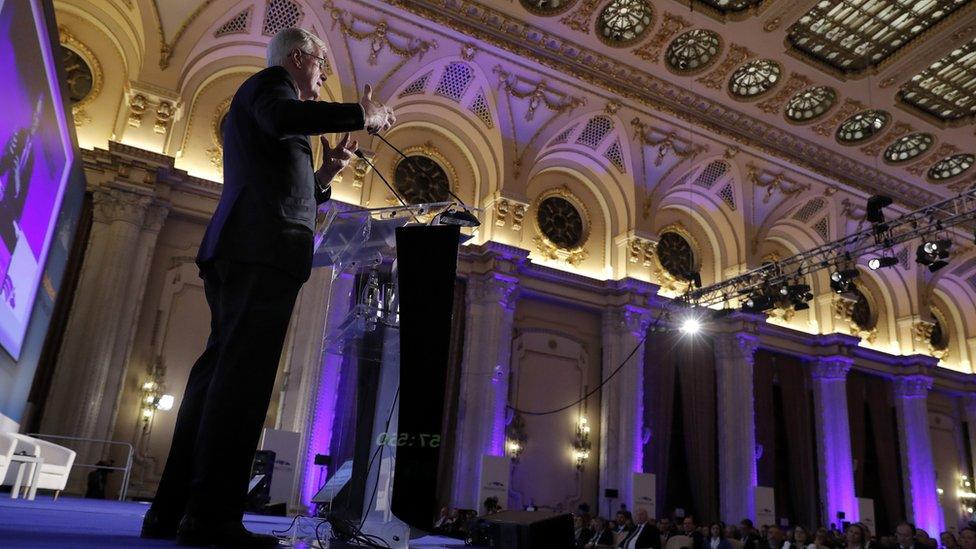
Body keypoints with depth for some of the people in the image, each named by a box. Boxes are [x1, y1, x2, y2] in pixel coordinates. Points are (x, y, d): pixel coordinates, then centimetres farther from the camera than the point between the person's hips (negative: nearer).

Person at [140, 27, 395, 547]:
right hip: (264, 248, -10)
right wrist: (363, 114, -11)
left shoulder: (252, 98, 36)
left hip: (237, 250, 10)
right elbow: (281, 118, -19)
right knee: (243, 375, -15)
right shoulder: (269, 81, 8)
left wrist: (323, 175, 24)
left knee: (221, 373, 4)